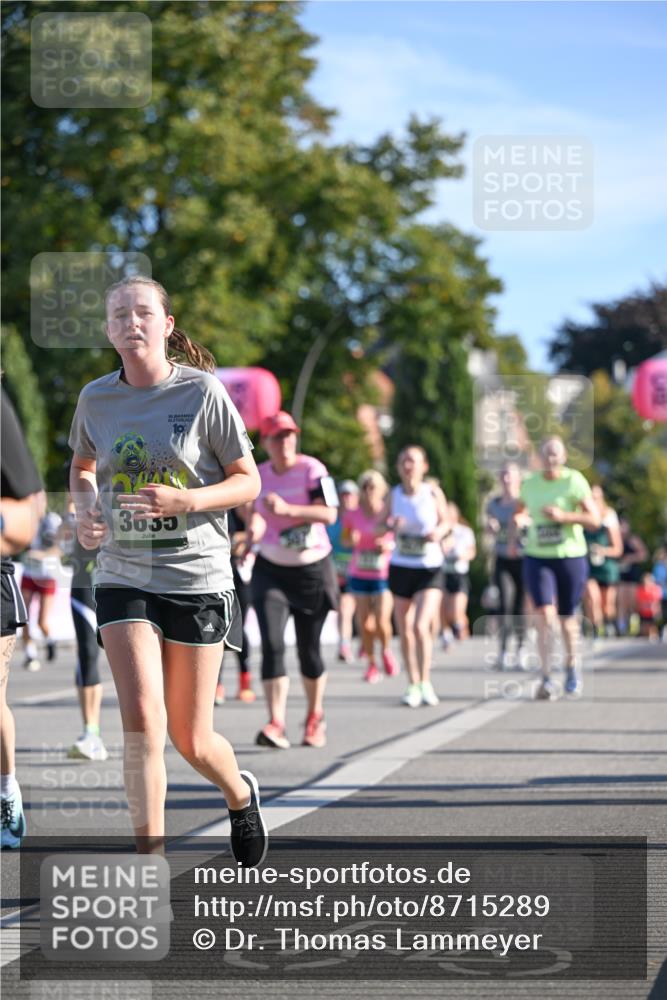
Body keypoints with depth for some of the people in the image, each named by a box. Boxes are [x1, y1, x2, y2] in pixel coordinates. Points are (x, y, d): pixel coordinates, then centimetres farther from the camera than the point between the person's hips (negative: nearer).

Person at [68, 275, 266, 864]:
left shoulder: (202, 391, -7)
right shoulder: (96, 398, 2)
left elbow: (248, 482, -2)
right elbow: (82, 467, 22)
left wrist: (185, 500, -19)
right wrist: (85, 510, 0)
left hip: (197, 577, -2)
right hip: (123, 578, 2)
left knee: (190, 739, 5)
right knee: (141, 717, -16)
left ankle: (241, 794, 40)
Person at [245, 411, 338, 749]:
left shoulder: (312, 470, -10)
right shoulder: (259, 475, 5)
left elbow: (329, 514, -21)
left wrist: (288, 509, -31)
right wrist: (254, 530, -3)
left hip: (312, 571, -3)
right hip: (270, 570, 3)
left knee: (309, 649, 6)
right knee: (272, 645, -14)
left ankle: (315, 718, 28)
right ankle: (276, 725, -19)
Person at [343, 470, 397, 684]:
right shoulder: (352, 515, -2)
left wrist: (389, 546, -15)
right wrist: (351, 539, -10)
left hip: (384, 576, -2)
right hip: (359, 576, 2)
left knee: (382, 622, -12)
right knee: (365, 624, 0)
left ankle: (386, 650, 19)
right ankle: (371, 664, 17)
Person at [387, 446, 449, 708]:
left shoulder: (433, 493, -7)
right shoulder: (394, 495, -2)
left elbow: (445, 521, 7)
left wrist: (438, 531, -15)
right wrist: (390, 525, -16)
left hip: (430, 568, -3)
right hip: (400, 568, 3)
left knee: (421, 626, -17)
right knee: (405, 631, 7)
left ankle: (425, 682, -3)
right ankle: (413, 685, 21)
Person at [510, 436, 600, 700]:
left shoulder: (574, 481, -7)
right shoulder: (530, 483, 5)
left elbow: (594, 520, -10)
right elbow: (519, 513, 23)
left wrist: (563, 516, -21)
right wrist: (513, 539, 7)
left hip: (571, 557, -1)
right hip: (537, 558, 1)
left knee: (567, 617, 10)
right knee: (545, 614, -15)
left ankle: (572, 666, 37)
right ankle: (546, 678, -16)